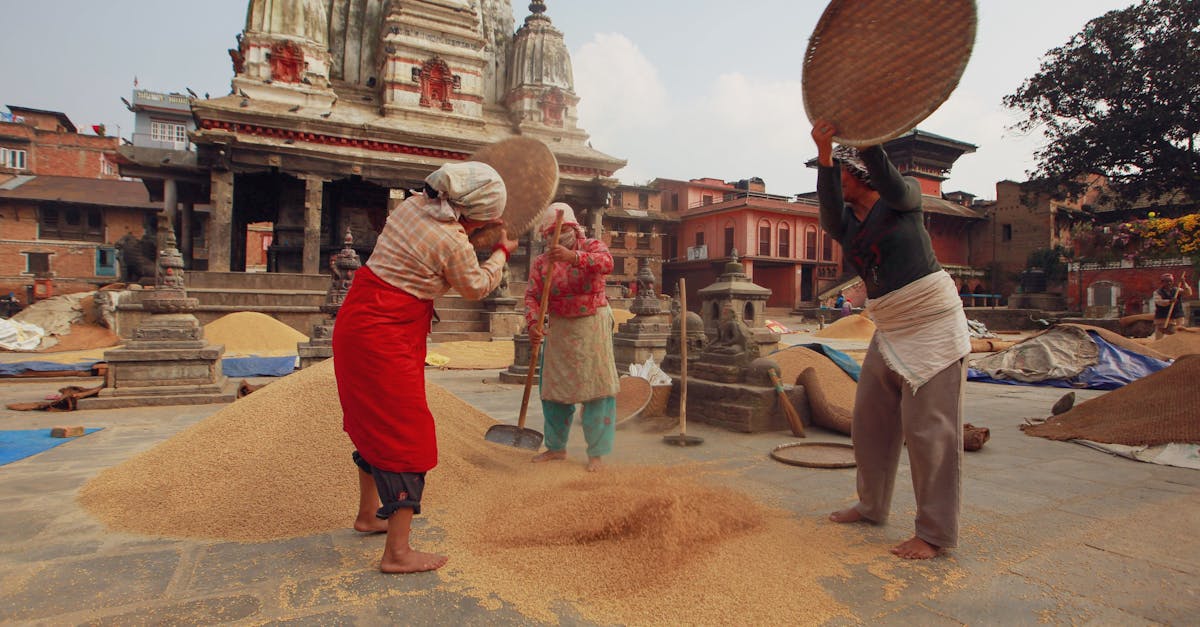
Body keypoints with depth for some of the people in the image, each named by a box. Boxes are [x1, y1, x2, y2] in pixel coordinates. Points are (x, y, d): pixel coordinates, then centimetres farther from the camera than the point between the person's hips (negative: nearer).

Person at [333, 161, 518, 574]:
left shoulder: (412, 204, 4)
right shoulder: (454, 243, -19)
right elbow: (476, 287, 0)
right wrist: (502, 253, 15)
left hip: (358, 320, 10)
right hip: (384, 337, -9)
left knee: (376, 423, 22)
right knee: (406, 435, -2)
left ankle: (369, 514, 39)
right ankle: (397, 552, 5)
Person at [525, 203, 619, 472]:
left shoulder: (592, 246, -4)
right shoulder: (541, 262, 2)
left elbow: (606, 263, -27)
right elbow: (532, 296, -6)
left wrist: (573, 257, -43)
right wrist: (532, 323, -25)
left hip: (592, 326, -3)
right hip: (559, 328, 3)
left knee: (596, 387, -4)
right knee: (553, 387, 9)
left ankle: (596, 453, 8)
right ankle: (556, 447, 26)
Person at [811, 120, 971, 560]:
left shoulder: (904, 199, -3)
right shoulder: (843, 222, 6)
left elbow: (890, 183, -27)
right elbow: (829, 204, -17)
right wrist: (824, 154, -33)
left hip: (931, 323, -6)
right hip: (889, 329, 7)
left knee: (928, 427, -7)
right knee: (870, 420, 11)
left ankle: (936, 533, 5)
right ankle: (872, 506, 28)